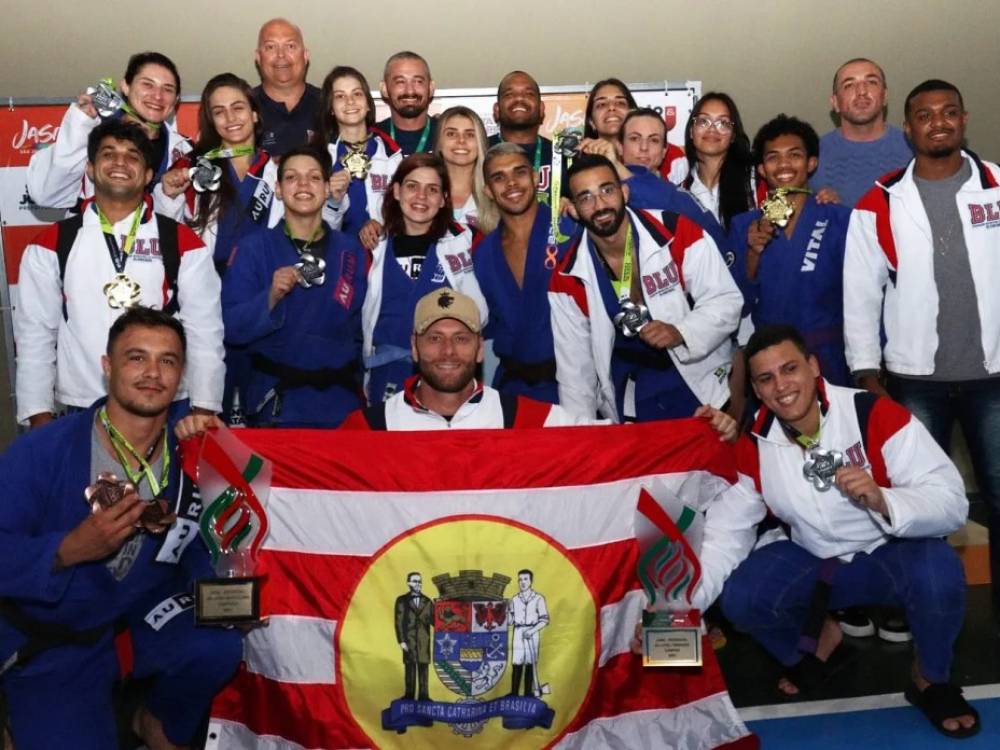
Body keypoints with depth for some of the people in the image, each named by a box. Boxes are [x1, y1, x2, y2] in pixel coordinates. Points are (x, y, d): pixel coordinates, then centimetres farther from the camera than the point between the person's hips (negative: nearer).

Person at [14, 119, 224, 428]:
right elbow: (34, 334, 3)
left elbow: (205, 333, -2)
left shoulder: (184, 244, 0)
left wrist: (204, 410, -8)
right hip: (81, 411, 1)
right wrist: (39, 416, -1)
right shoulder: (50, 246, 3)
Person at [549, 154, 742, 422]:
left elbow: (726, 301, -7)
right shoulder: (567, 280, -5)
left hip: (704, 390, -1)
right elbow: (574, 368, 0)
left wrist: (682, 333, -25)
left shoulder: (678, 234, -12)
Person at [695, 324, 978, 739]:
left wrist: (882, 501, -46)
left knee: (938, 575, -35)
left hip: (893, 553, -3)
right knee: (739, 597, -18)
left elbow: (952, 502, -26)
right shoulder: (753, 448, -11)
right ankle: (819, 640, 17)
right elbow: (725, 531, -12)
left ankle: (931, 681, -1)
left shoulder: (875, 415, -24)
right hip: (814, 561, 3)